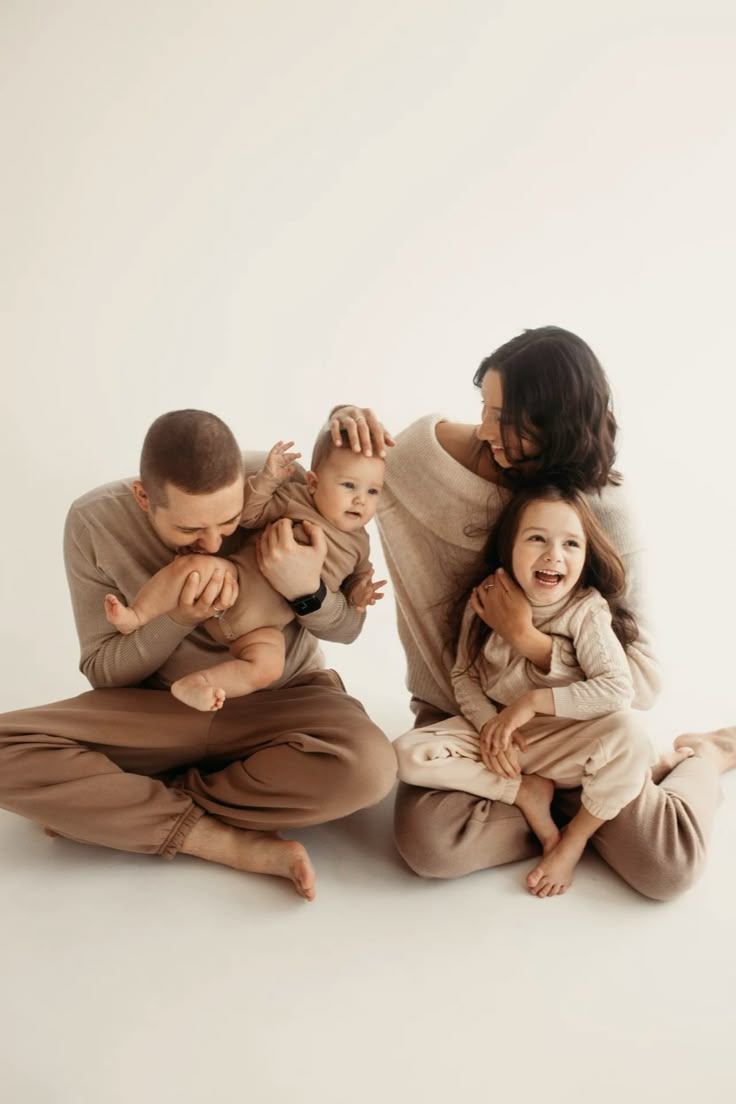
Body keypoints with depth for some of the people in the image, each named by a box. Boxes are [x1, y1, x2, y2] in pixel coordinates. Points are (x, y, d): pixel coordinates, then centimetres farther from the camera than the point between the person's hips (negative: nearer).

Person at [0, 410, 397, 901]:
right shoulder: (95, 522, -16)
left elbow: (349, 627, -8)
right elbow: (102, 670, -7)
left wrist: (306, 591, -31)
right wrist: (178, 618, -26)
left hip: (281, 701, 0)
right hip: (159, 710, 1)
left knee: (369, 766, -33)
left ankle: (101, 808, -15)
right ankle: (236, 844, -20)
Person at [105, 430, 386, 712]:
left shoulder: (358, 543, 11)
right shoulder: (294, 497, 1)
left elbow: (357, 576, 23)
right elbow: (247, 513, -3)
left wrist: (357, 593, 0)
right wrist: (268, 477, -16)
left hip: (265, 625, 2)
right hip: (234, 583, -2)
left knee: (267, 667, -25)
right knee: (196, 565, -31)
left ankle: (191, 685, -20)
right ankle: (135, 617, -18)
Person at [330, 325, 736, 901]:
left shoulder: (602, 509, -17)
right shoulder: (433, 447, -13)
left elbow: (642, 678, -17)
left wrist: (528, 639, -29)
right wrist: (346, 427, -17)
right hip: (455, 707, 2)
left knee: (666, 867, -18)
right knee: (429, 842, -28)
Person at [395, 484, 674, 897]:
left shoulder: (586, 610, -16)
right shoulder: (485, 601, -8)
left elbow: (618, 689, -26)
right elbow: (464, 676, 0)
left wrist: (532, 701, -26)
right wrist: (488, 724, -18)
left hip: (564, 743, -2)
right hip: (494, 737, 2)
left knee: (629, 732, -34)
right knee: (409, 755, -21)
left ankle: (573, 841, -9)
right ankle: (526, 793, -6)